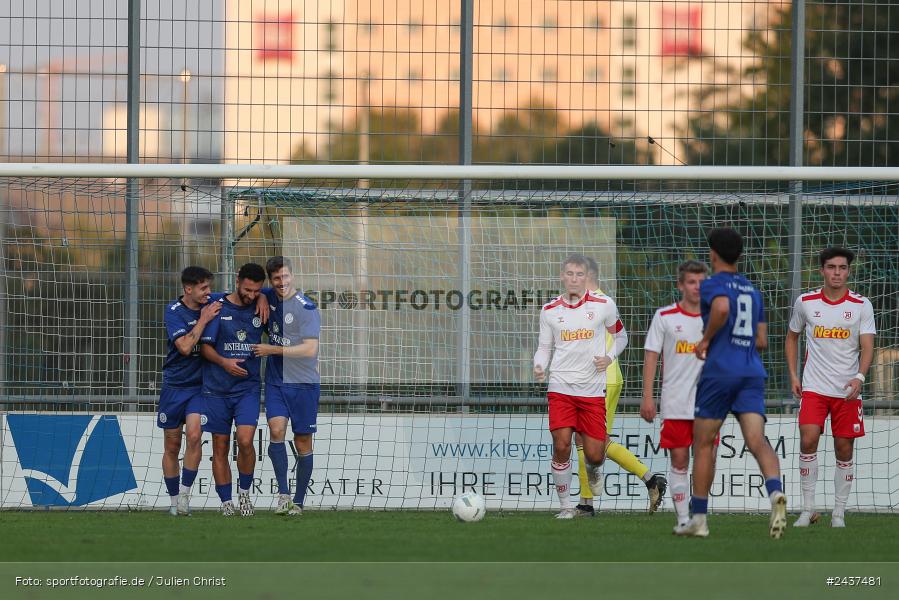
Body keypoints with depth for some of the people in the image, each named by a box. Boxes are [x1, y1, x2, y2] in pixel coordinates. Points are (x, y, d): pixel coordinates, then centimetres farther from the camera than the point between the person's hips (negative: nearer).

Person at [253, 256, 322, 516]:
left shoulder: (306, 308, -12)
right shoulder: (268, 298, 6)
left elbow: (310, 349, -17)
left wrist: (272, 350, -13)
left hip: (303, 383, -4)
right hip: (275, 381, 4)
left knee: (303, 443, 3)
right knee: (276, 427, -18)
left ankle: (298, 501, 13)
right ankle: (283, 494, -15)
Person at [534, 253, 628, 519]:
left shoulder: (604, 305, 1)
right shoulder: (549, 311, 3)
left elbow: (620, 336, 15)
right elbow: (544, 347, 12)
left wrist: (609, 357, -4)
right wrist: (539, 367, -9)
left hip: (592, 389, 0)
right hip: (560, 387, 0)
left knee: (594, 454, 0)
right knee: (561, 445, -14)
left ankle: (592, 470, 39)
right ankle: (565, 505, 0)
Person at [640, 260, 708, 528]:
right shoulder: (665, 317, 1)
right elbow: (651, 356, 1)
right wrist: (648, 397, -5)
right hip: (675, 404, -1)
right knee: (679, 460, 0)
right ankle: (683, 518, 6)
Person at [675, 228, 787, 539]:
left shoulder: (713, 284, -1)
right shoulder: (752, 291, 19)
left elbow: (722, 307, -25)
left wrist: (706, 340, -11)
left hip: (719, 372, -5)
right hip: (752, 373, 5)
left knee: (703, 444, 8)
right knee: (757, 440, -10)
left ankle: (698, 518, 14)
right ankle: (775, 491, -39)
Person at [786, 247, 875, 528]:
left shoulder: (861, 305, -1)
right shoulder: (805, 302, 3)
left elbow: (867, 347, -6)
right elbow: (792, 337, 18)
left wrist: (859, 377, -24)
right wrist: (793, 375, 10)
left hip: (848, 390, 0)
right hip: (813, 388, 0)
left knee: (844, 450, 2)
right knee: (808, 441, -16)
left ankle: (839, 513, 13)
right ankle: (808, 509, -8)